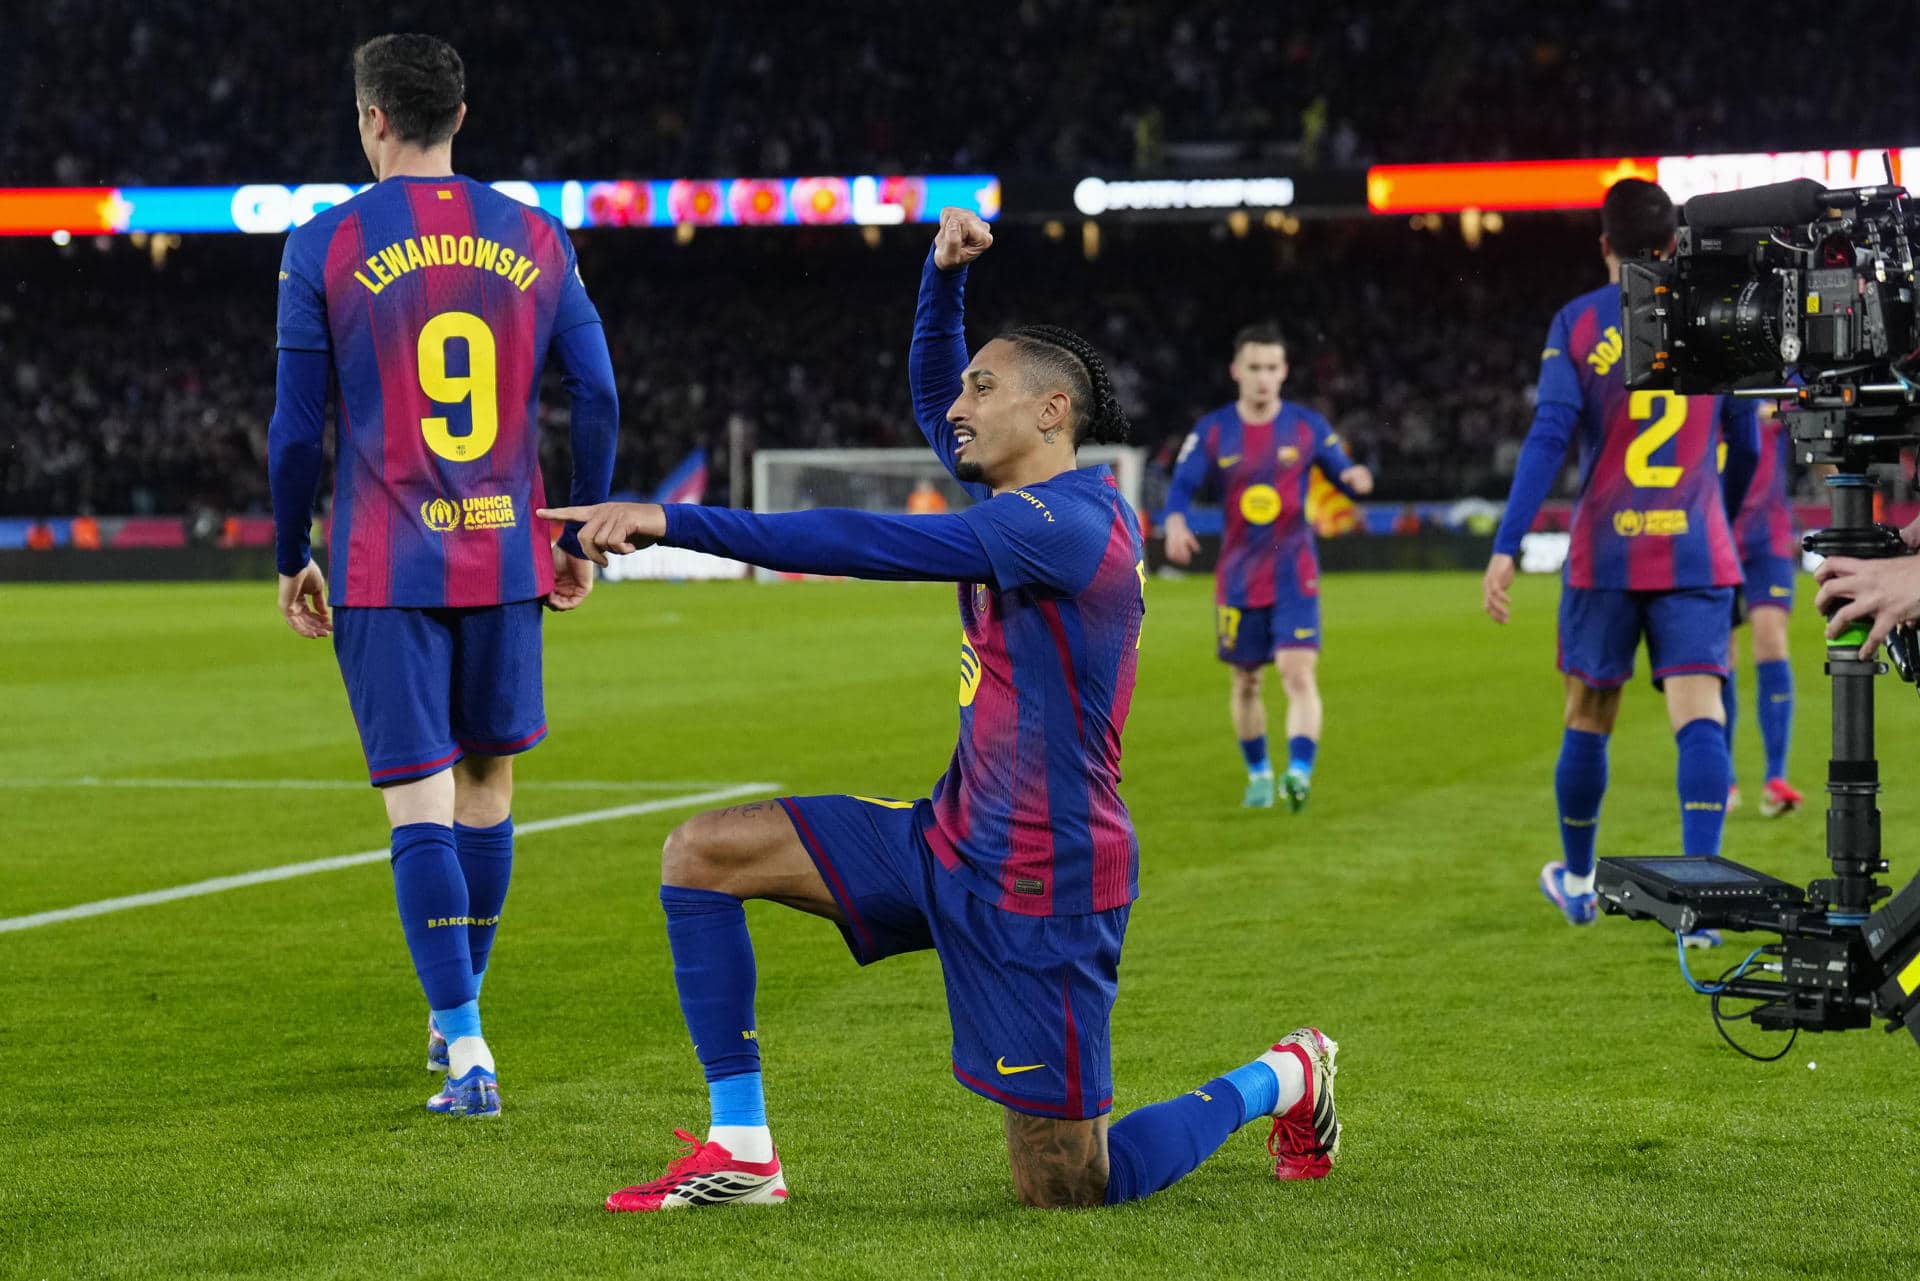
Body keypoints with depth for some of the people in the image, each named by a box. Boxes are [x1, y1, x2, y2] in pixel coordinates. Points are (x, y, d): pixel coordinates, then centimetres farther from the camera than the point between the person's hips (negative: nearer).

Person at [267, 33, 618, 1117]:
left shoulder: (324, 248, -3)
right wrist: (582, 537, 16)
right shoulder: (537, 238, 5)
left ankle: (468, 1056, -10)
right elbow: (598, 398, 4)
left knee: (421, 804, -3)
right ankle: (457, 1015, 30)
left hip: (385, 570, -3)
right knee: (489, 787, 17)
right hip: (506, 558, 3)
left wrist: (291, 561, 9)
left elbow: (297, 428, -2)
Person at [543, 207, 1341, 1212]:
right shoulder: (1032, 504, 9)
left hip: (1036, 884, -9)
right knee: (702, 854, -2)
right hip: (953, 839, 9)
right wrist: (945, 273, 8)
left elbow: (863, 544, -28)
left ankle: (1279, 1081, 24)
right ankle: (742, 1152, 0)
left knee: (1065, 1190, -2)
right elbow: (930, 392, 26)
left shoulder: (1062, 523, -20)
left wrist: (671, 520, -32)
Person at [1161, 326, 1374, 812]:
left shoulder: (1307, 426, -1)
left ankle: (1300, 772, -25)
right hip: (1238, 578, 2)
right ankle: (1259, 775, 29)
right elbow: (1182, 486, -7)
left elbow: (1341, 474, 5)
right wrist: (1176, 523, -29)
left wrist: (1356, 479, -20)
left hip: (1294, 575, -2)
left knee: (1298, 674, -18)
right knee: (1246, 681, 11)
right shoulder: (1212, 431, 0)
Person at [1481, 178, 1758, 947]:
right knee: (1699, 715, -7)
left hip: (1604, 554, 0)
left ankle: (1577, 879, 31)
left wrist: (1505, 549, -12)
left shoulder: (1579, 324, -1)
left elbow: (1548, 438, -10)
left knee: (1589, 718, 14)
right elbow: (1746, 448, 13)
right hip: (1697, 552, 0)